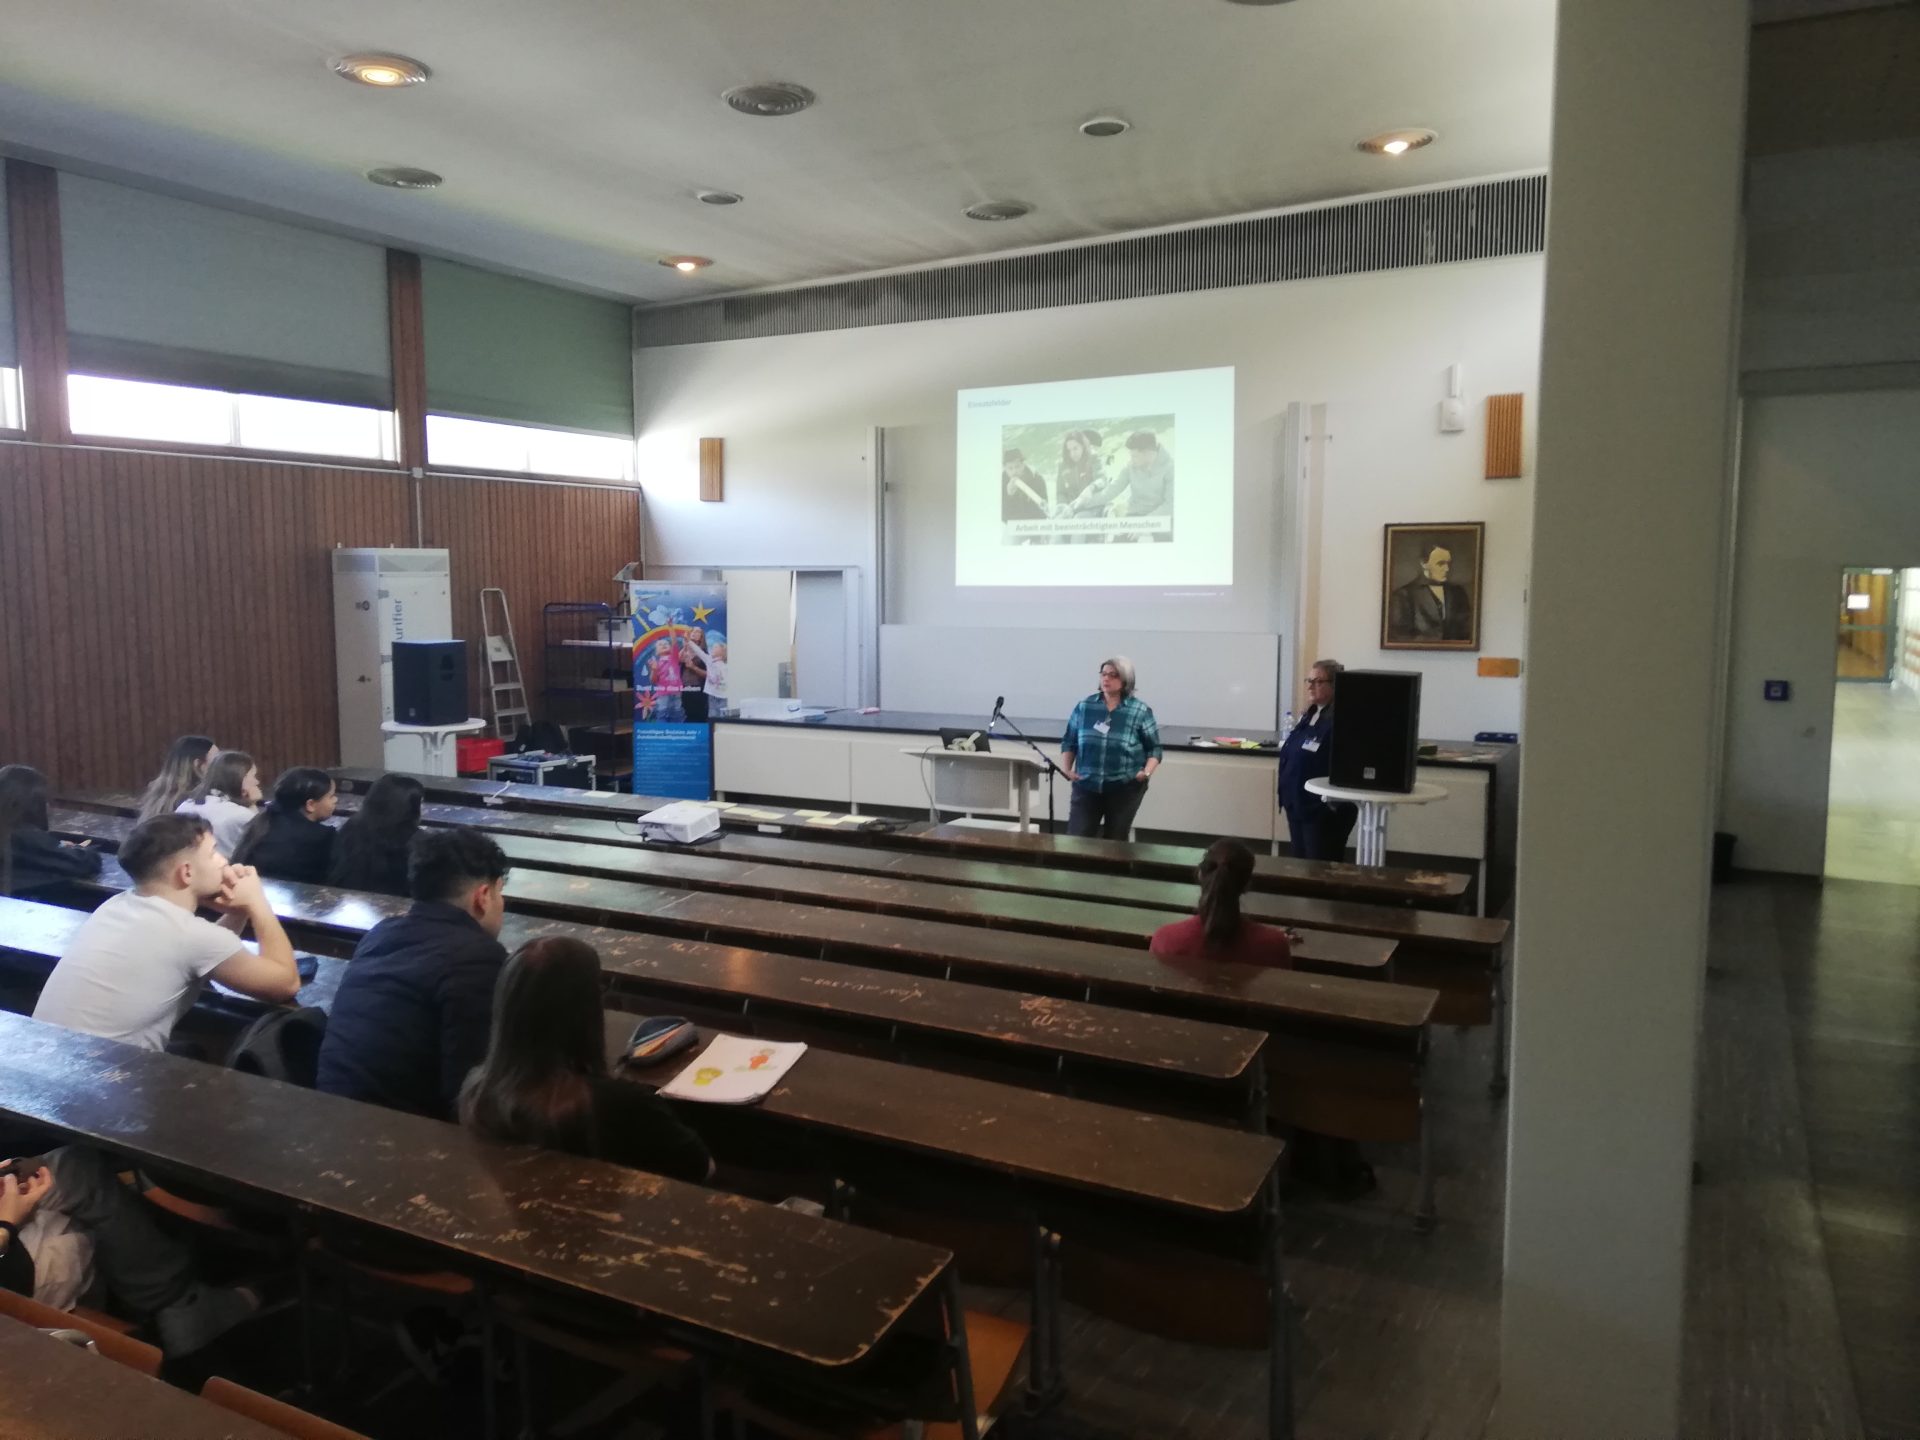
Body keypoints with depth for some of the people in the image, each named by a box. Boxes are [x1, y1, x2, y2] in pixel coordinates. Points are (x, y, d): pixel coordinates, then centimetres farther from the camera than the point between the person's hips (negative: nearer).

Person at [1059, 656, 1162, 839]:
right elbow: (1069, 742, 9)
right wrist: (1066, 769, -4)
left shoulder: (1140, 711, -3)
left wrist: (1147, 772, -15)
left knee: (1115, 841, 11)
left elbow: (1154, 748, 0)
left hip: (1124, 789, -1)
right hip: (1086, 787, 1)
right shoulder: (1084, 707, 2)